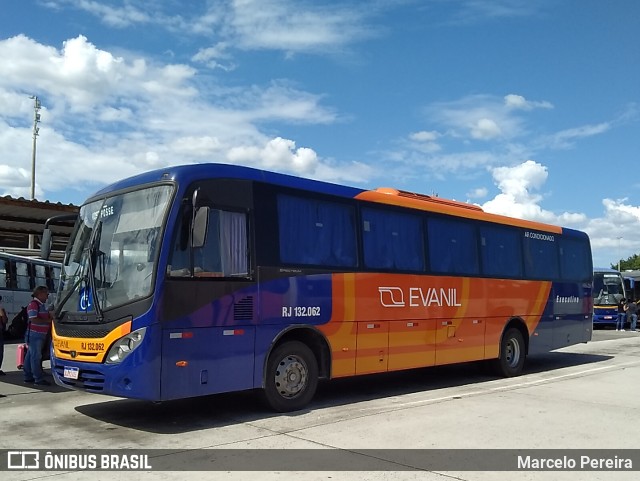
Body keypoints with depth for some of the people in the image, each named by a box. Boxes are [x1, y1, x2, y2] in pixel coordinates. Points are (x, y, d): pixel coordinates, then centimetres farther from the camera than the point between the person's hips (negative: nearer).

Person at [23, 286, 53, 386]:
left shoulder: (42, 305, 17)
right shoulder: (33, 304, -13)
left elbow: (44, 317, 28)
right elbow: (33, 320, -23)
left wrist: (51, 316, 8)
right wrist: (48, 320, -17)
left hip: (40, 335, 10)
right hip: (34, 335, -10)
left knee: (30, 356, 15)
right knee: (36, 357, -7)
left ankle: (28, 377, 21)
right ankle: (39, 379, -6)